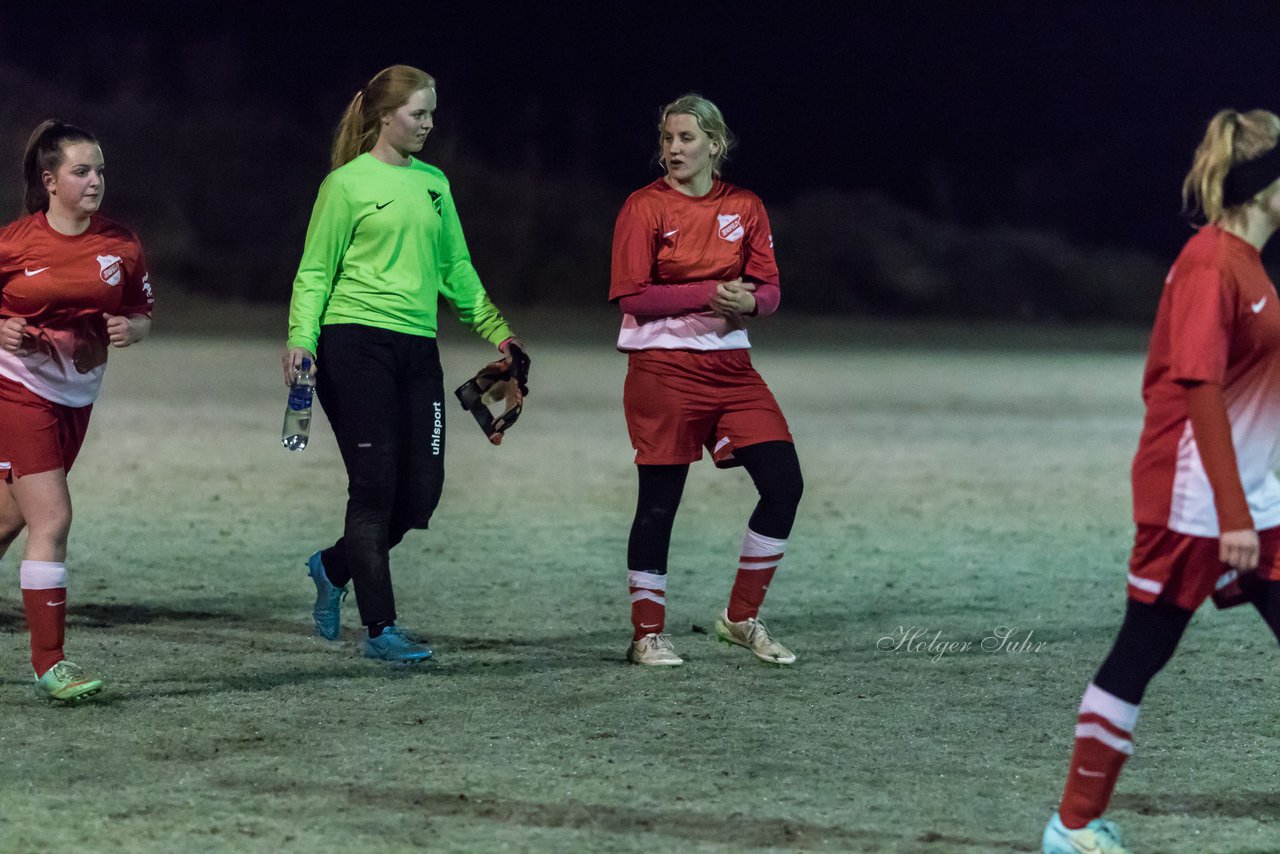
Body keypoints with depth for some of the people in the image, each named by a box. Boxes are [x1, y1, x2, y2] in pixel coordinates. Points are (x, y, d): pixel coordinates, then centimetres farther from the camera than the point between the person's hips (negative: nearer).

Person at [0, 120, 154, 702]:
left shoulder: (122, 245, 0)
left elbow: (143, 315, 9)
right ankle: (49, 665, -10)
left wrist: (130, 330, -12)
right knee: (52, 518, -14)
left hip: (77, 396, 5)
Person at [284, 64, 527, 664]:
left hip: (418, 350, 6)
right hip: (356, 344, -6)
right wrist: (301, 338, -14)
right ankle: (380, 629, -1)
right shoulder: (348, 183, -1)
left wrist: (496, 330, 19)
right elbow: (315, 271, -1)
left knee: (421, 491, 1)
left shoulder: (434, 183, 16)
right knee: (376, 484, -7)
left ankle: (334, 567, 27)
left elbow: (456, 270, 23)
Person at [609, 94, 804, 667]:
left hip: (730, 367, 5)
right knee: (659, 501, -2)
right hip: (663, 368, -5)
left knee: (784, 485, -3)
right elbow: (630, 296, -11)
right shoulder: (645, 207, -5)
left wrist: (748, 302, -16)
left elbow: (769, 290, 8)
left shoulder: (745, 208, 8)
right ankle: (648, 635, 12)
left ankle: (741, 619, 11)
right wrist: (710, 293, -19)